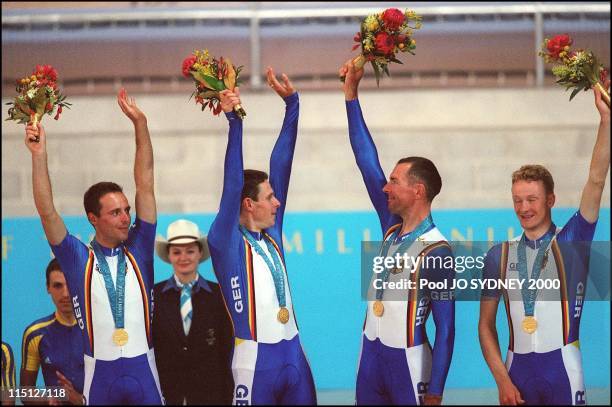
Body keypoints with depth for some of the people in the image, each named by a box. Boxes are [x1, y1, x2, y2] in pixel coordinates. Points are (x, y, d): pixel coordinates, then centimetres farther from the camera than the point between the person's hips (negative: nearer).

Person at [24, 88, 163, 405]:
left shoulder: (138, 249, 5)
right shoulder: (78, 259, 2)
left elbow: (145, 185, 2)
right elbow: (46, 211, -8)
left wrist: (139, 123, -3)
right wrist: (39, 154, -15)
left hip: (143, 369, 1)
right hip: (100, 373, -1)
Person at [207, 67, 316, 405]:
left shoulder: (271, 232, 10)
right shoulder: (226, 243, -5)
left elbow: (280, 167, 8)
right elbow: (232, 184, -16)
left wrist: (292, 103, 5)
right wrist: (235, 122, -23)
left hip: (294, 353, 6)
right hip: (256, 359, -6)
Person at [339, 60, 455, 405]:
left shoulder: (437, 253, -15)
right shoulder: (392, 227, 4)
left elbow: (445, 329, -15)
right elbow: (368, 161, 6)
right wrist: (351, 92, 4)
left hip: (408, 360, -7)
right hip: (371, 352, 7)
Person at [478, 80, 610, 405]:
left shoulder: (571, 242, 2)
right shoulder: (499, 256, 8)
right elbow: (486, 325, 10)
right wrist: (502, 380, -1)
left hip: (562, 367, -2)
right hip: (517, 369, 2)